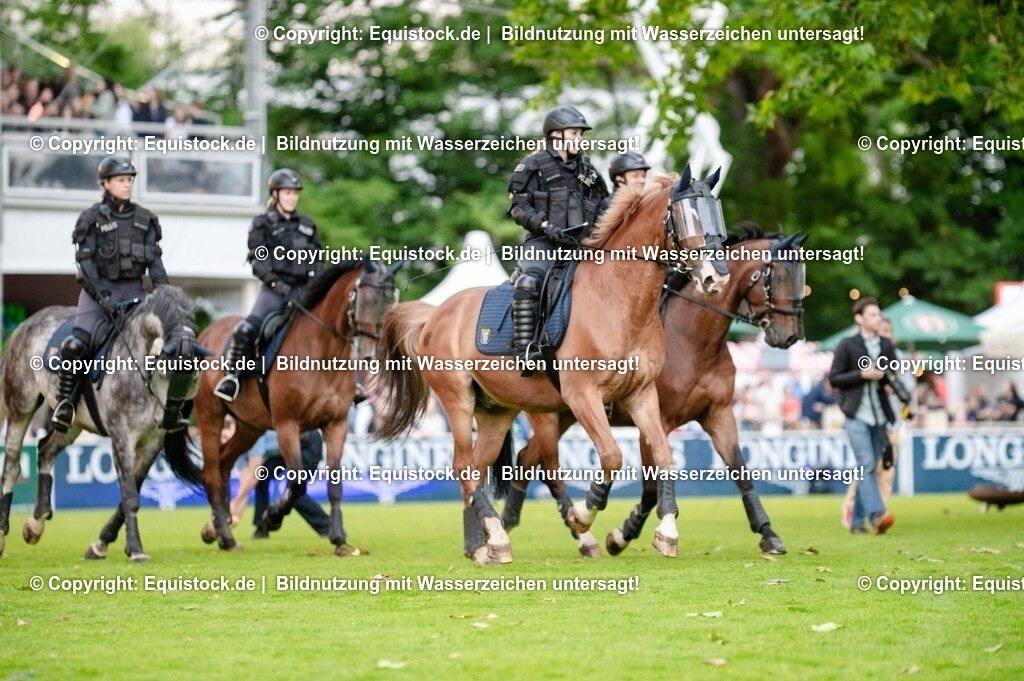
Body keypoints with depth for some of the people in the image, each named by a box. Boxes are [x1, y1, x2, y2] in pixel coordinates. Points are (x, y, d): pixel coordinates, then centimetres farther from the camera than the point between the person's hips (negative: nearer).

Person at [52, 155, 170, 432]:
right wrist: (102, 296, -18)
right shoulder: (92, 219, -1)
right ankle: (64, 403, -11)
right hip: (99, 289, -4)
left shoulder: (144, 219, 10)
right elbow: (86, 262, -7)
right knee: (76, 344, -24)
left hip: (134, 291, 4)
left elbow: (155, 262, 7)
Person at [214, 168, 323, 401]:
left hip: (302, 289, 3)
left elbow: (318, 260, 19)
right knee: (248, 328, -24)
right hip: (275, 288, -3)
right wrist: (274, 281, -15)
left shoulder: (308, 226, 18)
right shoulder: (263, 224, 6)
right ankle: (232, 374, -14)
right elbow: (257, 259, -2)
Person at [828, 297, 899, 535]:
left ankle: (857, 520, 15)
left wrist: (886, 377, -4)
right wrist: (863, 375, -14)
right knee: (867, 466, -15)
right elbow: (833, 378, -3)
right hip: (857, 415, -5)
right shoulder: (847, 346, -1)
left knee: (868, 468, 7)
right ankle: (877, 514, -26)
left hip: (879, 416, 5)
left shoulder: (886, 346, 12)